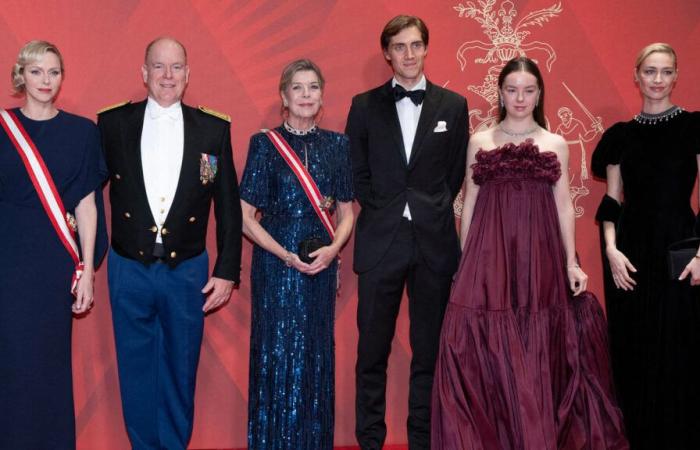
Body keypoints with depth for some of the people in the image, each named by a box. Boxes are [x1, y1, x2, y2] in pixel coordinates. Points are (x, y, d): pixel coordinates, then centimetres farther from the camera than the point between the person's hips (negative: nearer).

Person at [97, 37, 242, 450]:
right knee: (137, 372, 11)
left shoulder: (214, 129, -1)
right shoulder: (113, 123, -1)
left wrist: (227, 271, 0)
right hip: (129, 269, 0)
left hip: (187, 271, 0)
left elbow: (228, 206, 2)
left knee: (181, 371, 12)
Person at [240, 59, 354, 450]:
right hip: (274, 265, -2)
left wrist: (333, 249, -9)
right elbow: (245, 216, -4)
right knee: (276, 355, 2)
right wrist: (285, 255, -14)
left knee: (317, 356, 9)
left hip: (321, 266, 3)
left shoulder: (337, 145, 6)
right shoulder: (265, 144, -2)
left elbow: (347, 212, 10)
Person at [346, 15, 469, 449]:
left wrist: (431, 213, 4)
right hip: (380, 239, 0)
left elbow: (456, 172, 10)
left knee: (429, 350, 8)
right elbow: (358, 173, 8)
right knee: (373, 351, 5)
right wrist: (384, 213, 1)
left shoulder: (453, 105, 6)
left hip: (434, 242, 1)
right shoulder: (365, 105, 5)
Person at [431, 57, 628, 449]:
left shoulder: (556, 144, 8)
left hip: (539, 254, 0)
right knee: (485, 346, -3)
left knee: (539, 353, 3)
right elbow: (469, 202, 9)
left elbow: (564, 206, 7)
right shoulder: (480, 141, 8)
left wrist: (571, 262, 2)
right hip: (490, 253, 0)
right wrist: (464, 259, 6)